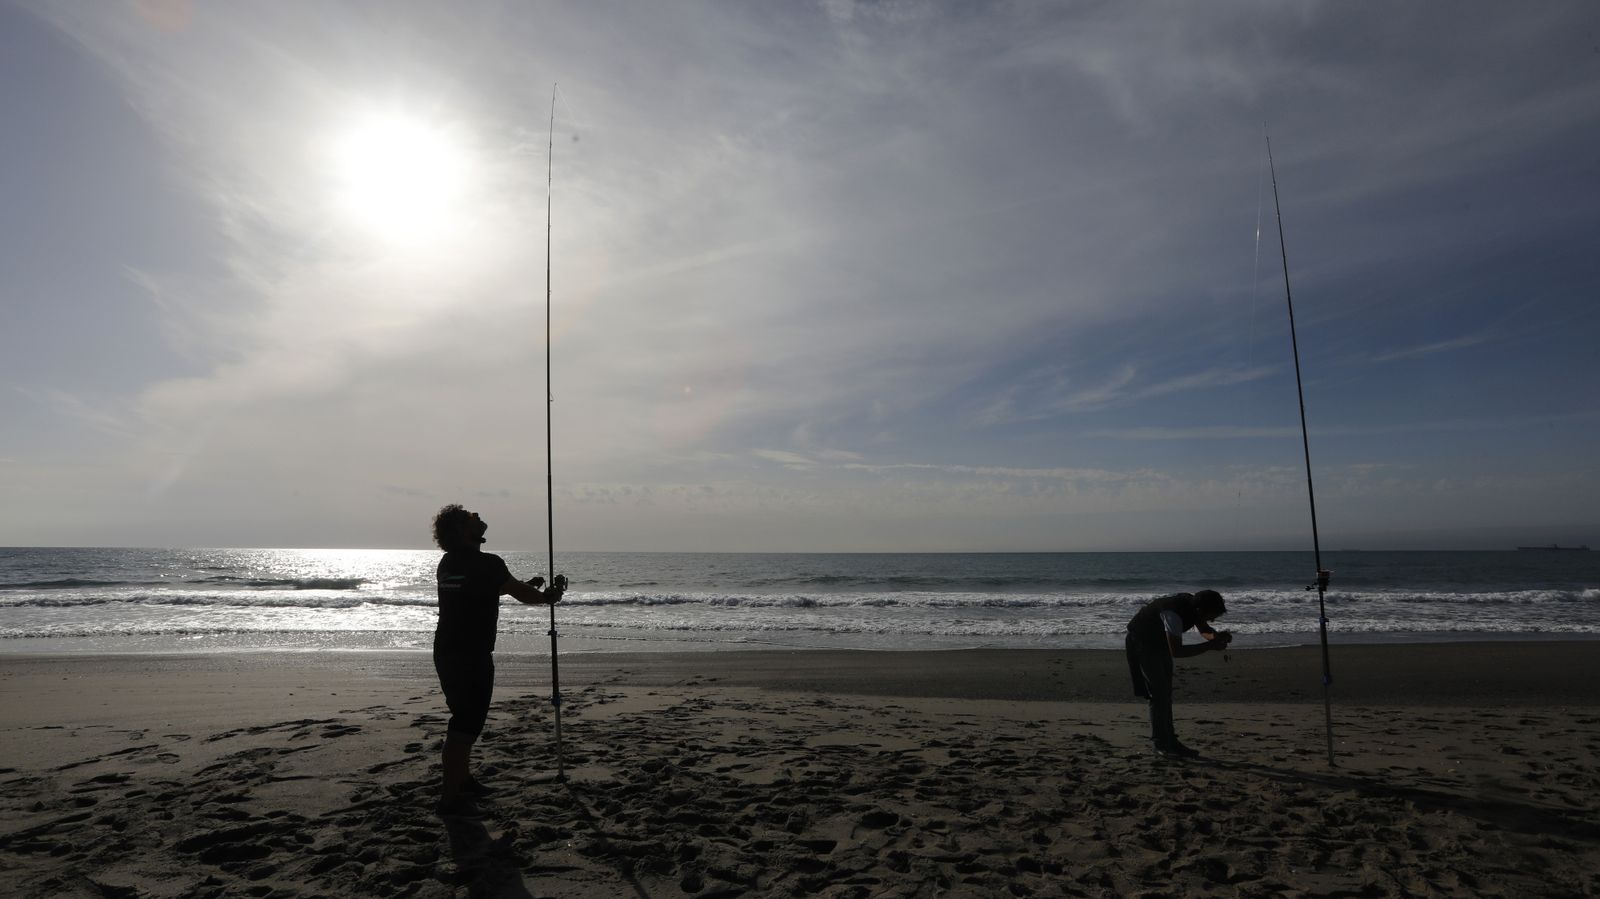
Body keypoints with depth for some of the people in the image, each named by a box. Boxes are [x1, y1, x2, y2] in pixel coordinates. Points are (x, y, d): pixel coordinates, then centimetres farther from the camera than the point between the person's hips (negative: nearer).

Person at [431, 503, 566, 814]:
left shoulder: (448, 562, 9)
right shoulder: (486, 563, -18)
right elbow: (522, 594, -8)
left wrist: (527, 586, 28)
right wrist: (549, 596, 11)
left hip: (446, 652, 9)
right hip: (472, 656, -9)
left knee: (464, 717, 21)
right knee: (466, 722, -1)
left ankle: (462, 779, 35)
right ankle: (450, 797, 4)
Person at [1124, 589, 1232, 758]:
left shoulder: (1194, 606, -12)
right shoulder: (1174, 613, -37)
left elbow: (1204, 630, 6)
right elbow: (1176, 652, -39)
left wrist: (1218, 636, -16)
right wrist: (1210, 646, -38)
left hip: (1159, 641, 9)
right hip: (1141, 641, -9)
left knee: (1165, 693, 10)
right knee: (1159, 693, -11)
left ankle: (1168, 740, 16)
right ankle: (1162, 744, -6)